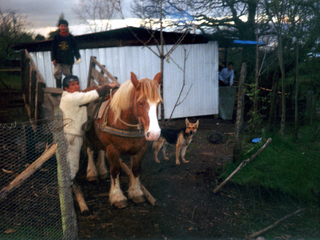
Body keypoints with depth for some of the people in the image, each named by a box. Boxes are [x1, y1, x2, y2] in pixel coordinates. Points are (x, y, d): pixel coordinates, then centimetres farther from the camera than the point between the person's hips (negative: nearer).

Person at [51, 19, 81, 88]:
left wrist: (78, 57, 0)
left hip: (68, 60, -1)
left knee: (68, 74, 5)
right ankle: (58, 88, 8)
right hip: (58, 60, 1)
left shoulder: (70, 37, 3)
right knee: (57, 74, -2)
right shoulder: (56, 37, 5)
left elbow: (75, 48, 7)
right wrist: (53, 59, 0)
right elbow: (53, 48, 6)